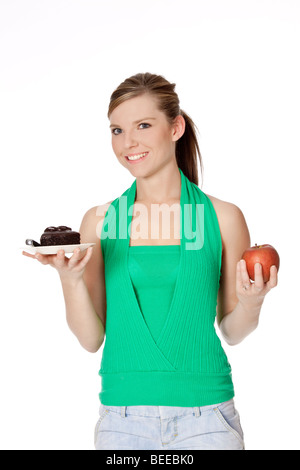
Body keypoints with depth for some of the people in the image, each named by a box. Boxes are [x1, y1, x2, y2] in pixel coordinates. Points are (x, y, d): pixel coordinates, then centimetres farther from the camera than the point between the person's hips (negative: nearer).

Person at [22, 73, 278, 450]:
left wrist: (251, 302, -13)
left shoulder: (222, 217, -2)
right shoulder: (100, 221, 2)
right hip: (122, 417, 1)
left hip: (204, 417, -1)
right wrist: (70, 278, -13)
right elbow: (91, 338, 2)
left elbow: (231, 332, 6)